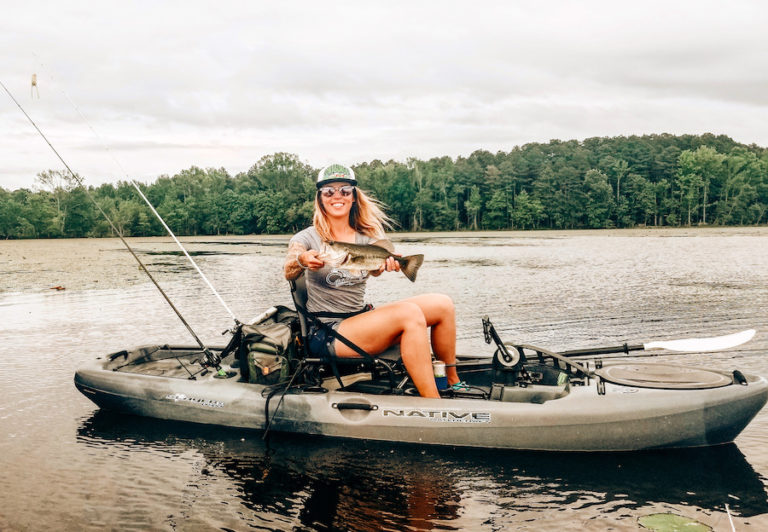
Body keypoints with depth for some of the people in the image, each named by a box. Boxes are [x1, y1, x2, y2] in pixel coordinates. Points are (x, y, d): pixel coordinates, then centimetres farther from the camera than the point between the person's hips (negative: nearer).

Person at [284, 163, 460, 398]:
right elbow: (289, 272, -24)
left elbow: (375, 269, -12)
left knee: (442, 304, -7)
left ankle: (452, 383, 9)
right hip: (327, 333, -6)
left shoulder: (366, 236, 9)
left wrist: (386, 263, -36)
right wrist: (302, 260, -47)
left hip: (362, 320, 6)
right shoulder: (308, 238, -4)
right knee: (410, 314, -29)